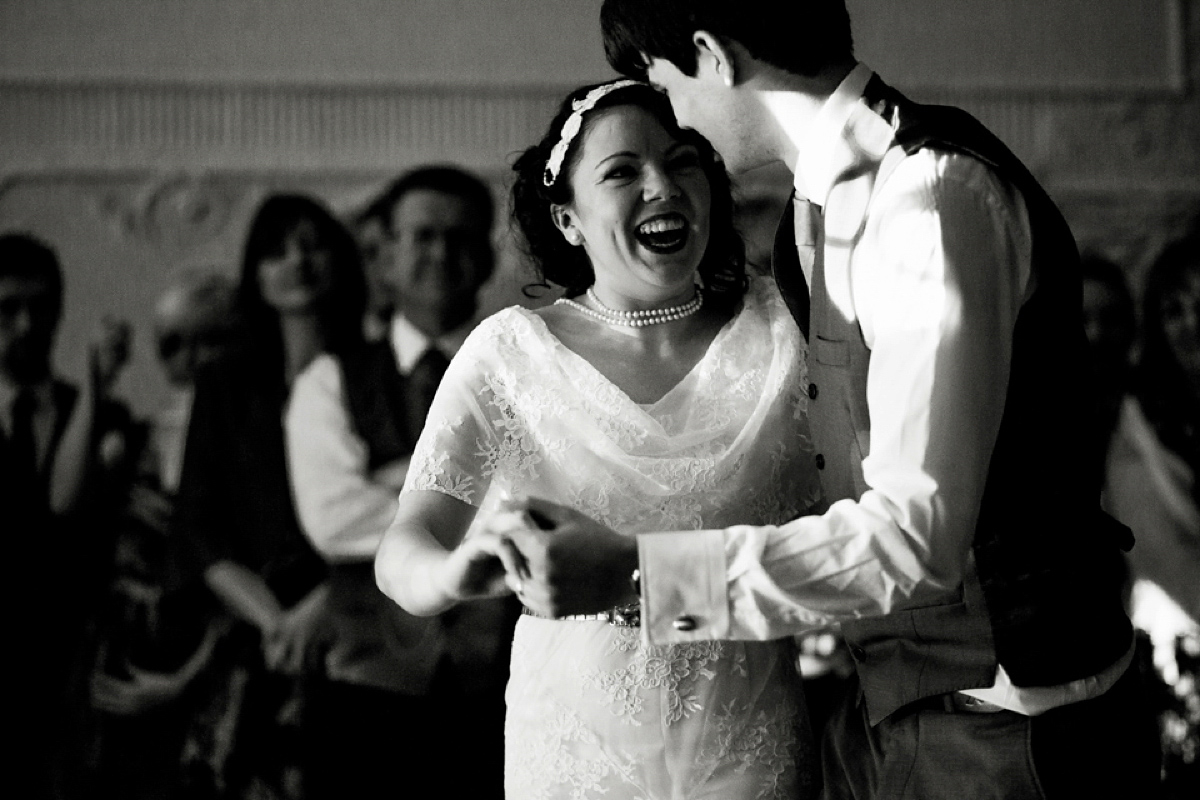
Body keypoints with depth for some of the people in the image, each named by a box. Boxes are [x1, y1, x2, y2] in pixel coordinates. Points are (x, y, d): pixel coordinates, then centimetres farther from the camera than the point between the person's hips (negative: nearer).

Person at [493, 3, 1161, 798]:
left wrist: (637, 569, -27)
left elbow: (913, 540, -27)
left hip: (1006, 732, -8)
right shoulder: (825, 203, 7)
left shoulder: (934, 193, -22)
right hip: (892, 703, 8)